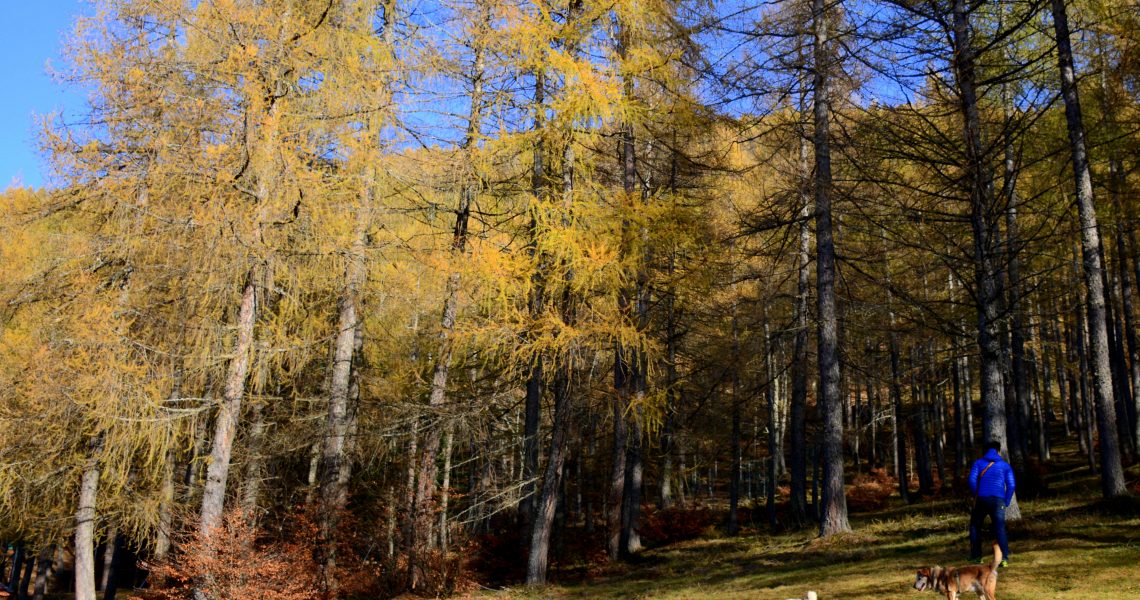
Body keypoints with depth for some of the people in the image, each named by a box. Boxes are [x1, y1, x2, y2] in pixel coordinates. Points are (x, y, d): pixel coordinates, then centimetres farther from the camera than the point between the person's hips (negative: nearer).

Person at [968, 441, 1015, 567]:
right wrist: (1006, 502, 9)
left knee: (975, 526, 17)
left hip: (981, 499, 0)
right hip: (998, 500, 0)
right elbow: (1011, 485, 3)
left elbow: (972, 480, -3)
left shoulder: (978, 463, 11)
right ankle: (1005, 558, -19)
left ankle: (976, 556, 16)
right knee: (1000, 528, -5)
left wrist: (976, 496, 8)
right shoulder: (1005, 466, 12)